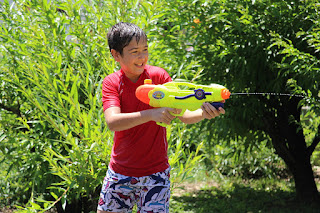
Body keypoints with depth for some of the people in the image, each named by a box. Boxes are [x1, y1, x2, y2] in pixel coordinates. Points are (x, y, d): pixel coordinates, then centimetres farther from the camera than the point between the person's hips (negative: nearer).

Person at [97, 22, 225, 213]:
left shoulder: (158, 76, -7)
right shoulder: (112, 83, -7)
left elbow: (184, 116, -12)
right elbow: (113, 122, -25)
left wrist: (203, 114, -35)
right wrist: (151, 114, -38)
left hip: (155, 173, -1)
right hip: (119, 172, 2)